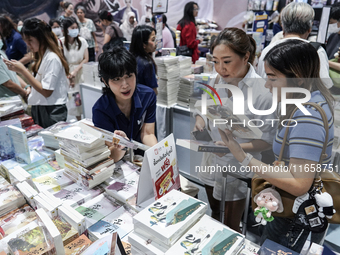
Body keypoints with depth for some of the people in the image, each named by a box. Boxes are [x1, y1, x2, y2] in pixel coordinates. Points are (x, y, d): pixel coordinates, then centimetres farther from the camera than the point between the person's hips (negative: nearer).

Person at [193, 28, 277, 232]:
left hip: (238, 169, -5)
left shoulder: (263, 91, -21)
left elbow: (268, 139, -16)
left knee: (230, 230, 14)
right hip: (211, 162, 5)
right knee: (215, 214, 29)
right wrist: (200, 121, -14)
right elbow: (203, 110, 8)